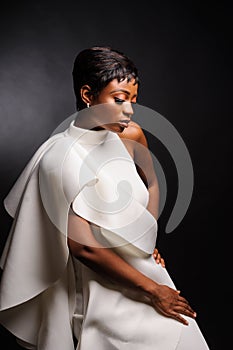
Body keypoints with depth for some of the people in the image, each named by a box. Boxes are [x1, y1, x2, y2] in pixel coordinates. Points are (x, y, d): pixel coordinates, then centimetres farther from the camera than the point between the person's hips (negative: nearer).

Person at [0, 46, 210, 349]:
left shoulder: (132, 136, -2)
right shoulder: (63, 157, -21)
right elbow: (84, 247, -21)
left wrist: (149, 238, 6)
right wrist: (152, 290, -16)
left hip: (146, 268, 6)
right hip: (104, 287, -6)